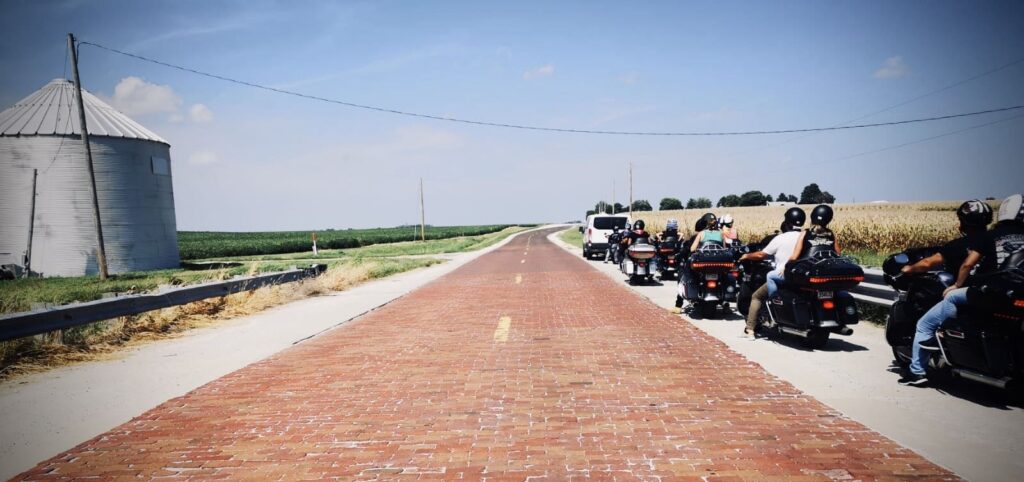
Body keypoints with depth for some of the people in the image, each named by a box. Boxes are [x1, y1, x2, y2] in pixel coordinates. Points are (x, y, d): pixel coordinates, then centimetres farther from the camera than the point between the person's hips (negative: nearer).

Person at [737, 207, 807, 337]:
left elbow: (761, 255, -3)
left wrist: (746, 256, 14)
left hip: (781, 276, -4)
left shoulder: (781, 238, -8)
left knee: (756, 297, 12)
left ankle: (749, 329, 1)